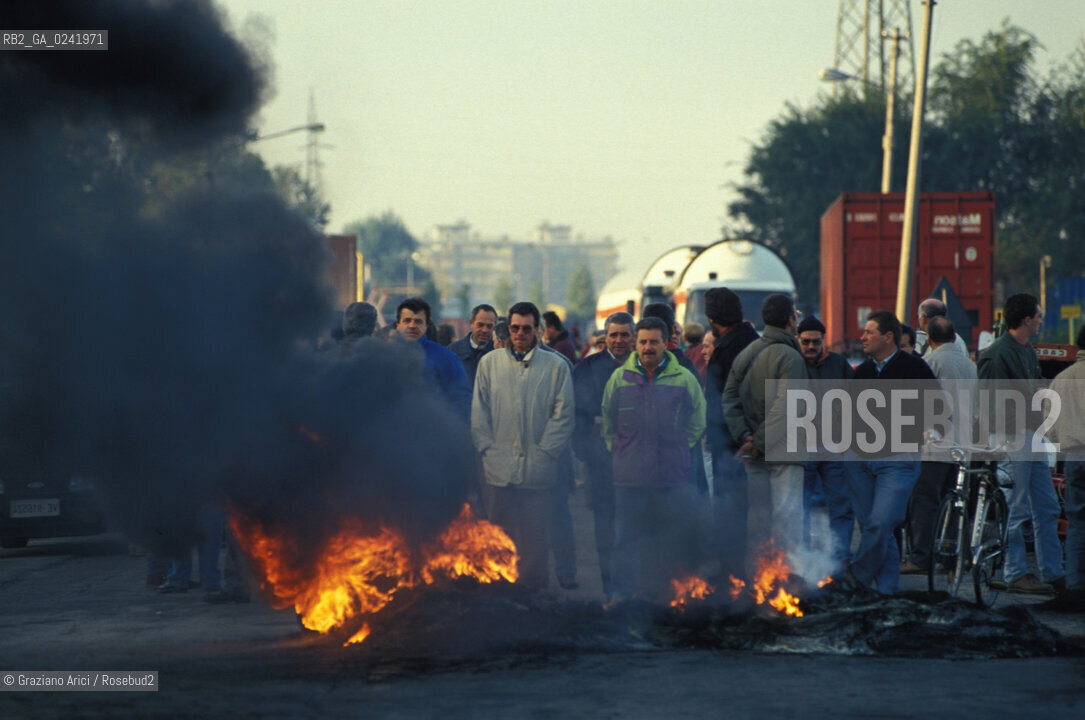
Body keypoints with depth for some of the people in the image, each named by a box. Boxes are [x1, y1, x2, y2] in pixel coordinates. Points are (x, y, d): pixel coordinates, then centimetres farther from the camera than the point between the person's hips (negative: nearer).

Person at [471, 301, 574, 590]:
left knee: (535, 535, 0)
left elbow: (563, 414, 3)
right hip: (497, 468, 1)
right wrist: (487, 448, 0)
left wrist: (545, 453, -5)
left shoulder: (556, 366, 4)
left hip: (537, 468, -1)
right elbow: (478, 412, 10)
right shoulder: (489, 363, 10)